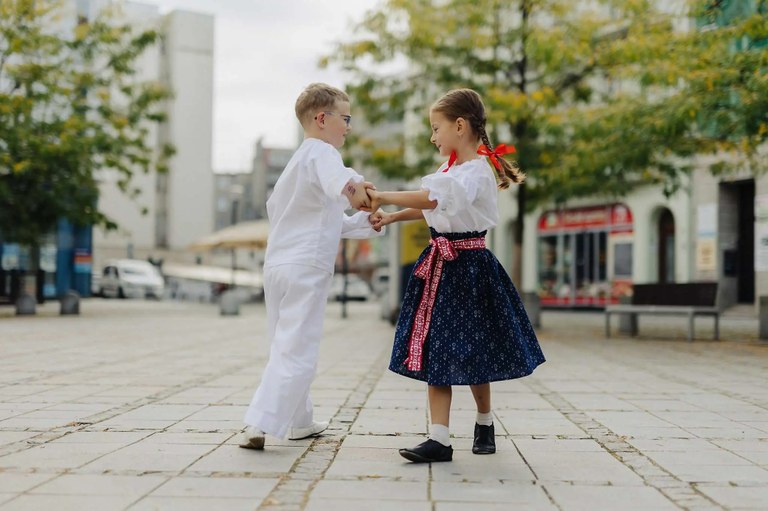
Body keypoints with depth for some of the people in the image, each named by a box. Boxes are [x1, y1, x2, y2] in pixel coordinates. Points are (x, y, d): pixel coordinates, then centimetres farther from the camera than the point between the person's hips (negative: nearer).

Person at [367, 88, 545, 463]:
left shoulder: (477, 170, -15)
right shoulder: (450, 168, 12)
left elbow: (431, 199, -28)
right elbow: (430, 208, 25)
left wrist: (383, 197, -22)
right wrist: (391, 217, 14)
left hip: (468, 266, -8)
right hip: (439, 264, 8)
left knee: (471, 354, 6)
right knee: (435, 352, -1)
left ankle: (485, 422, 31)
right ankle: (439, 439, -2)